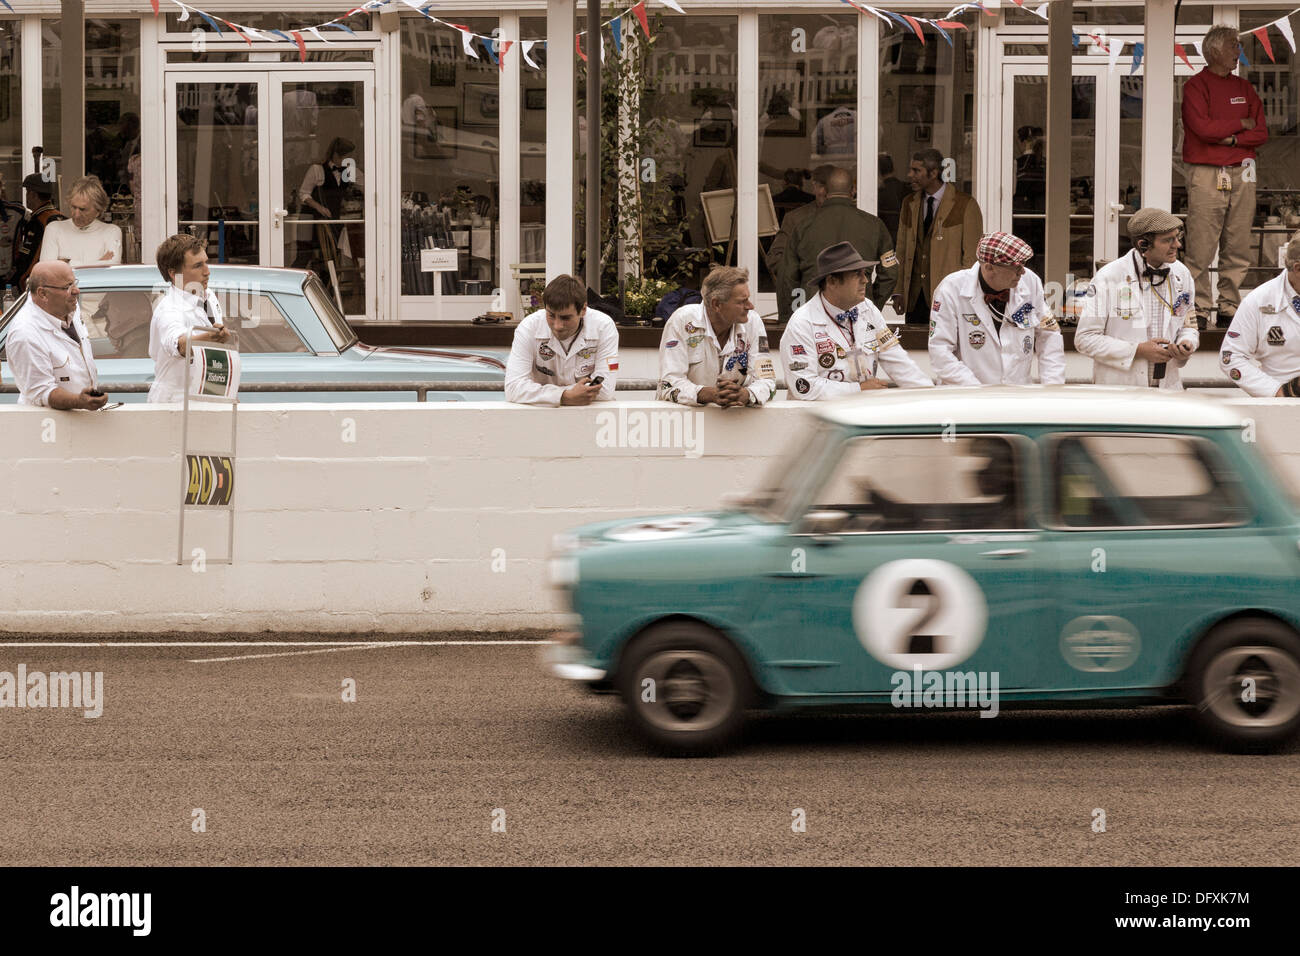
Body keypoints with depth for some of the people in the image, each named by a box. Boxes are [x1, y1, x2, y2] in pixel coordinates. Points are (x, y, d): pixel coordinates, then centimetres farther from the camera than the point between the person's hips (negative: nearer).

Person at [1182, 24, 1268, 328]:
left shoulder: (1244, 87, 16)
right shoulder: (1195, 86, -1)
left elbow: (1261, 132, 9)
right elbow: (1203, 128, -14)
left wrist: (1231, 139, -8)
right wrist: (1241, 124, -2)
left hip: (1241, 175, 5)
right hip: (1206, 175, -5)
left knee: (1237, 249, 4)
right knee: (1201, 248, -7)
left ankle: (1229, 308, 10)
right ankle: (1200, 308, -2)